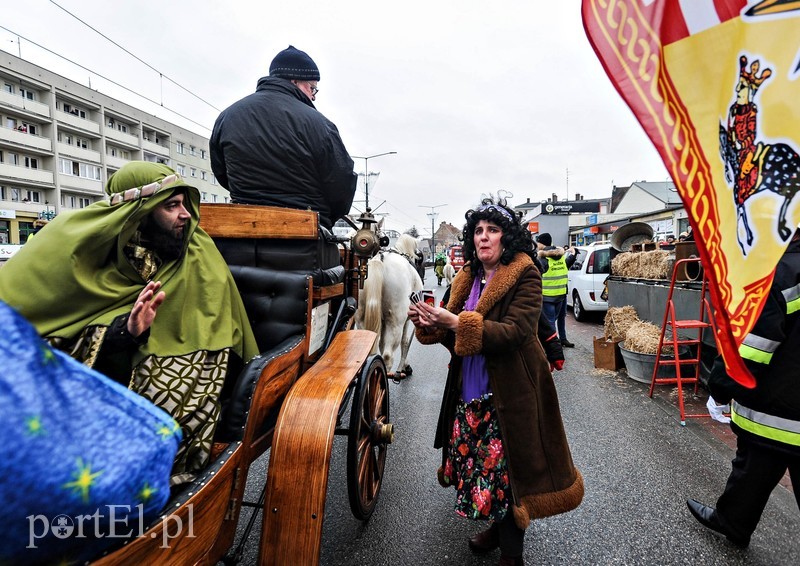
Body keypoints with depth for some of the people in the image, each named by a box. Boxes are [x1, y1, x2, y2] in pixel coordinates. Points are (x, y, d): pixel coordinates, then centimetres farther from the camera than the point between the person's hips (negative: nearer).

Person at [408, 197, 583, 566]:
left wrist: (455, 321, -28)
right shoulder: (468, 279, 8)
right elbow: (457, 337, 11)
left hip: (509, 392, -6)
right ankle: (499, 525, 45)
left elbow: (515, 332, -23)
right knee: (479, 461, 18)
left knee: (508, 467, 7)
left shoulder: (525, 276, -11)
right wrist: (429, 325, -10)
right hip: (471, 388, 6)